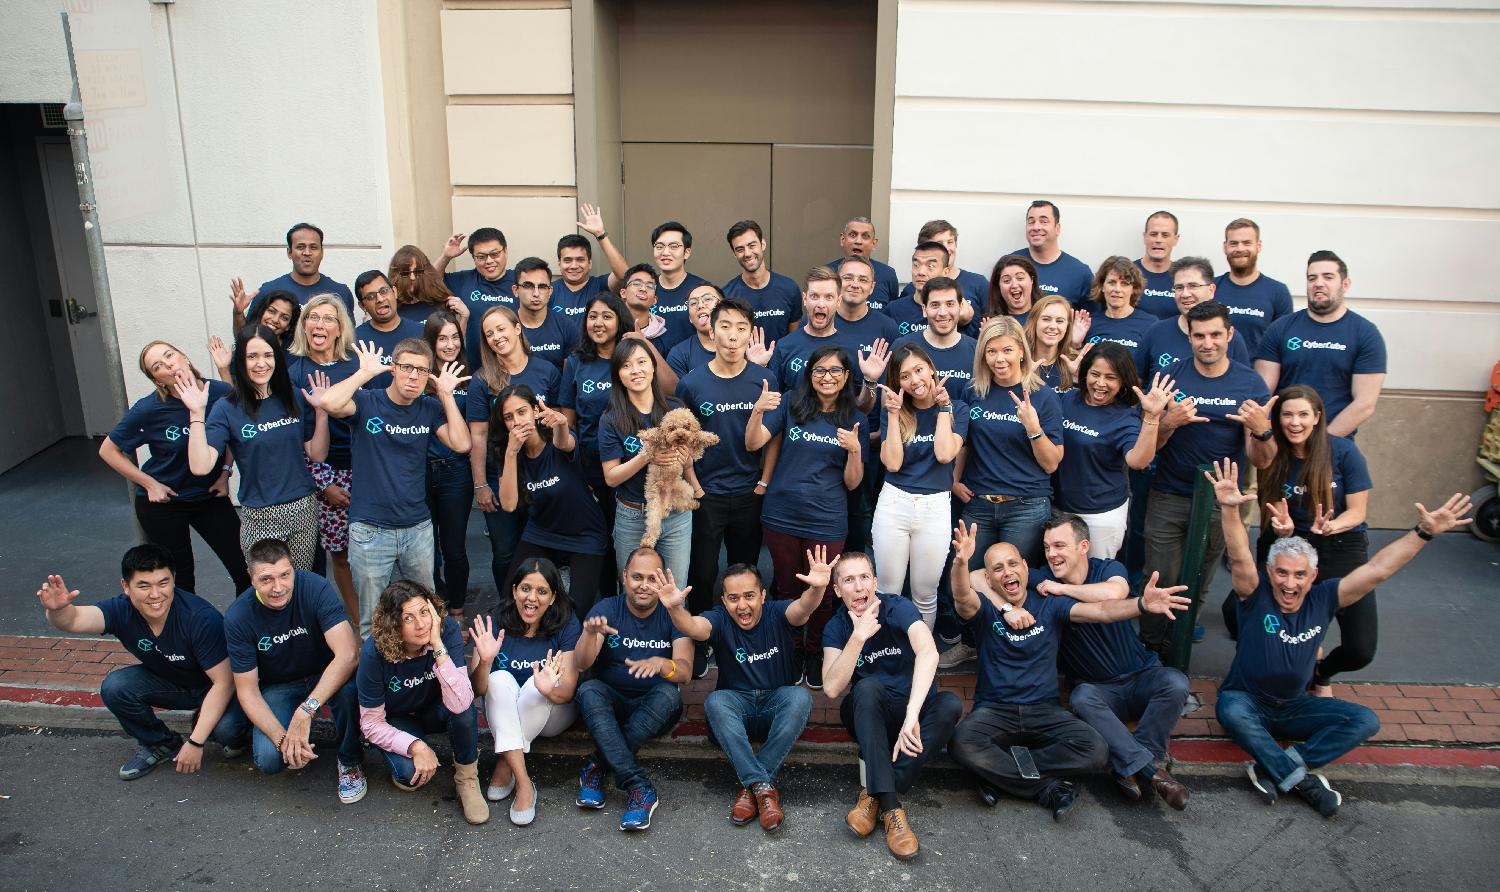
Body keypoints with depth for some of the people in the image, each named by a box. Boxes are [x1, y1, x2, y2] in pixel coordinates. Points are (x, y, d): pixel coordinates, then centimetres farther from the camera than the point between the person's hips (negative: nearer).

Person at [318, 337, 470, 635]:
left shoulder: (430, 408, 4)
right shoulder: (367, 402, -6)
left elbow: (461, 444, -7)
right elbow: (330, 403, -27)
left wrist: (446, 395, -5)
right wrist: (366, 372, -16)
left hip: (418, 528, 3)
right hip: (370, 530, -3)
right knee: (372, 621, 9)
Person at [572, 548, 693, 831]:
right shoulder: (607, 609, -5)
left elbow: (685, 671, -19)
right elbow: (581, 665, -17)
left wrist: (660, 664, -43)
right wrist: (590, 633, -39)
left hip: (654, 711, 0)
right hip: (611, 705, 1)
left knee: (669, 694, -31)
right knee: (589, 690, -30)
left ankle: (598, 765, -26)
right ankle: (638, 786, -38)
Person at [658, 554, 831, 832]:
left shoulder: (777, 615, -6)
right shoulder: (721, 620, -5)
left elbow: (802, 608, -28)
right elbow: (694, 627, -27)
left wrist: (817, 589, -52)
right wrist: (674, 609, -51)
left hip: (776, 710, 0)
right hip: (737, 710, 0)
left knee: (799, 697, -31)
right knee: (715, 701, -31)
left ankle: (751, 785, -27)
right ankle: (764, 788, -34)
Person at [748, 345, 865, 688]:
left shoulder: (852, 420, 1)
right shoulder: (791, 407, -2)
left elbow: (852, 483, 0)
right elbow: (752, 443, -13)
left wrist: (855, 450, -19)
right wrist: (758, 410, -30)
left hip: (826, 522, 0)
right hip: (782, 515, 0)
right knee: (786, 589, 15)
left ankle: (815, 653, 32)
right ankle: (790, 650, 34)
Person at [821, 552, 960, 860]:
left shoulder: (897, 607, -15)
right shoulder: (837, 628, -7)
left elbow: (928, 653, -35)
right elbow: (832, 688, -21)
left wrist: (912, 715, -48)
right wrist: (859, 635, -30)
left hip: (915, 707, 0)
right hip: (869, 715, 0)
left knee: (951, 704, -31)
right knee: (868, 687, -32)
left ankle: (874, 794, -30)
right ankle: (890, 805, -37)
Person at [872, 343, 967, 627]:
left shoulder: (956, 410, 2)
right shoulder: (895, 413, 6)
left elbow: (945, 454, -15)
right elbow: (892, 463, -7)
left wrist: (943, 407, -8)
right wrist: (894, 413, -9)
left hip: (935, 507, -1)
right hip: (893, 504, 1)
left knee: (925, 596, 7)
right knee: (887, 593, 5)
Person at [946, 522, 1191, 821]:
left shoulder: (1049, 605, 6)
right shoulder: (984, 610, 0)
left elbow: (1099, 611, -10)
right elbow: (963, 598, -25)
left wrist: (1142, 604, -31)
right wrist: (960, 562, -48)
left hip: (1044, 710, 2)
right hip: (994, 710, -2)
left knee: (1095, 750, -25)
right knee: (961, 743, -33)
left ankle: (1001, 772, -13)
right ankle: (1048, 789, -18)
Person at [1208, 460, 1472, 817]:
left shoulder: (1322, 600, -4)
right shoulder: (1256, 595, -16)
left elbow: (1377, 570, -9)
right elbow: (1239, 557, -34)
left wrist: (1424, 532, -15)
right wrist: (1230, 509, -52)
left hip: (1294, 707, 5)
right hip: (1246, 700, -4)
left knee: (1365, 721, -16)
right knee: (1232, 713, -39)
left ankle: (1273, 769, -25)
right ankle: (1302, 780, -27)